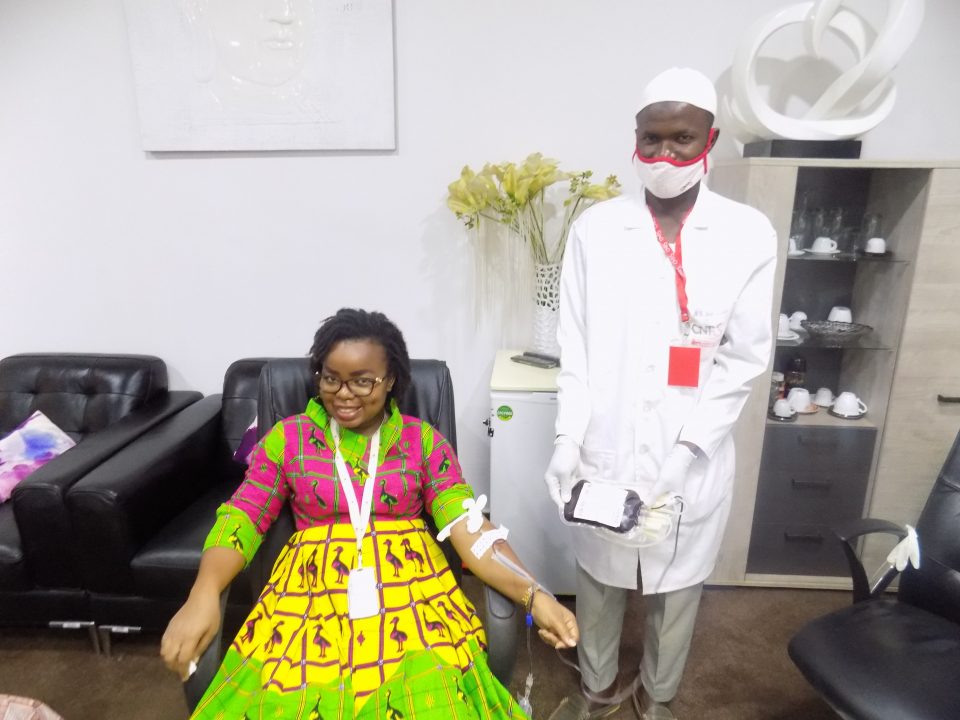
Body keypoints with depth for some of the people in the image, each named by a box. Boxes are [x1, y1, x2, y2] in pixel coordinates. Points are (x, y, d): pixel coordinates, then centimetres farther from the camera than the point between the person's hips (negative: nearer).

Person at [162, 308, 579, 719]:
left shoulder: (423, 440, 4)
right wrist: (203, 595, -17)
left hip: (411, 591, 0)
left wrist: (533, 595, -18)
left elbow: (467, 525, -4)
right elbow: (240, 520, 2)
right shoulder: (289, 437, 7)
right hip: (312, 594, 1)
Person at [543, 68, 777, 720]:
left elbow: (745, 358, -6)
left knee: (678, 583, 18)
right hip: (605, 448, 1)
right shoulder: (595, 228, -2)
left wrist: (678, 451, -14)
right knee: (600, 575, 18)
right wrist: (568, 438, -10)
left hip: (693, 456, 0)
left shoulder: (750, 235, -5)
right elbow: (575, 348, -1)